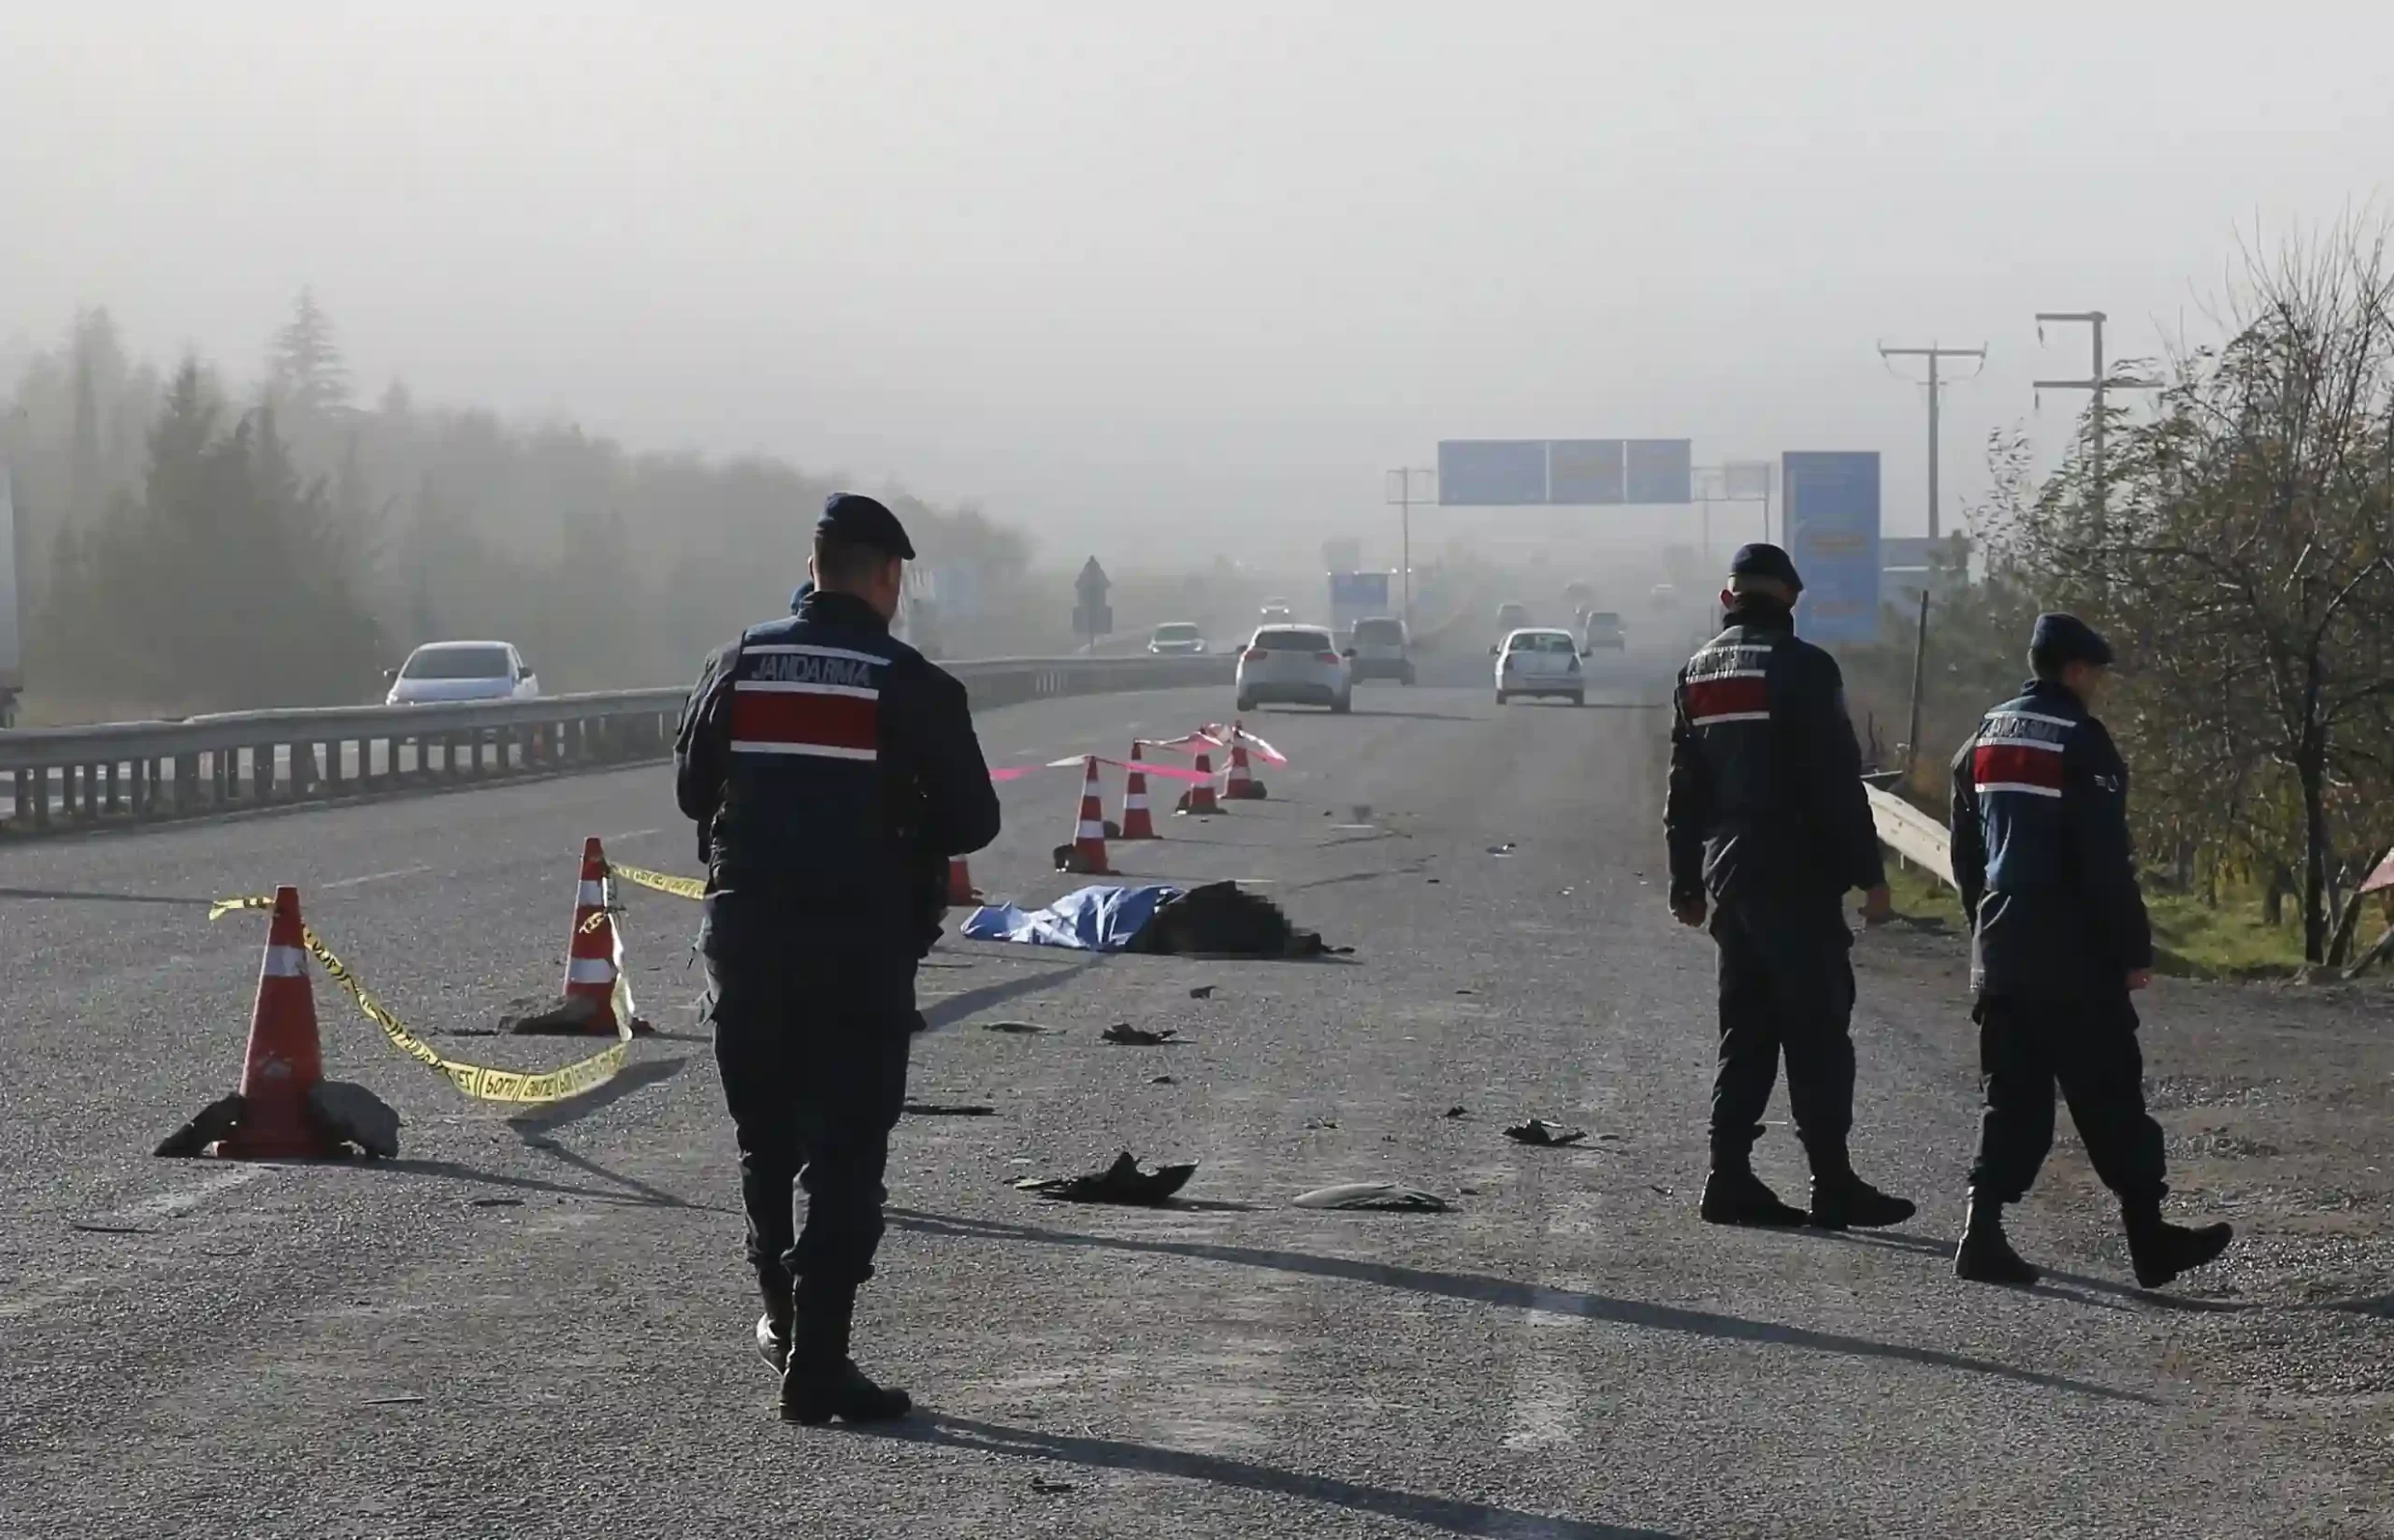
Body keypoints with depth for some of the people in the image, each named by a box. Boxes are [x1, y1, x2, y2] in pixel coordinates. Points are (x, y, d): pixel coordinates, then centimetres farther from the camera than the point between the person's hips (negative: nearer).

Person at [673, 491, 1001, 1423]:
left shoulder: (740, 665, 4)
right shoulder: (911, 687, -7)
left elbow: (691, 788, 11)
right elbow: (972, 819, -5)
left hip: (747, 935, 4)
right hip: (864, 947, -4)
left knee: (766, 1139, 20)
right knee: (846, 1154, -2)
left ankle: (785, 1318, 33)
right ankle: (816, 1362, -7)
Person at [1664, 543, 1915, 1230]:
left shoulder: (1696, 673, 12)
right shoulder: (1801, 667, -10)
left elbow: (1683, 789, 15)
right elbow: (1837, 782, -14)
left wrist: (1687, 883, 20)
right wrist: (1868, 872, -11)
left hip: (1728, 871, 7)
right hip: (1796, 877, -7)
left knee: (1746, 1027, 12)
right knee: (1817, 1029, -4)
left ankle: (1730, 1176, 9)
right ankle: (1833, 1186, -5)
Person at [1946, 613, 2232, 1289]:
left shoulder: (1984, 740, 12)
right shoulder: (2081, 744, -12)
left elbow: (1965, 853, 17)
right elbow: (2106, 862, -16)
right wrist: (2135, 950, -11)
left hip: (2000, 954, 7)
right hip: (2073, 959, -7)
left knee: (2014, 1097, 9)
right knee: (2110, 1098, 1)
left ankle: (1983, 1231, -2)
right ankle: (2149, 1239, 6)